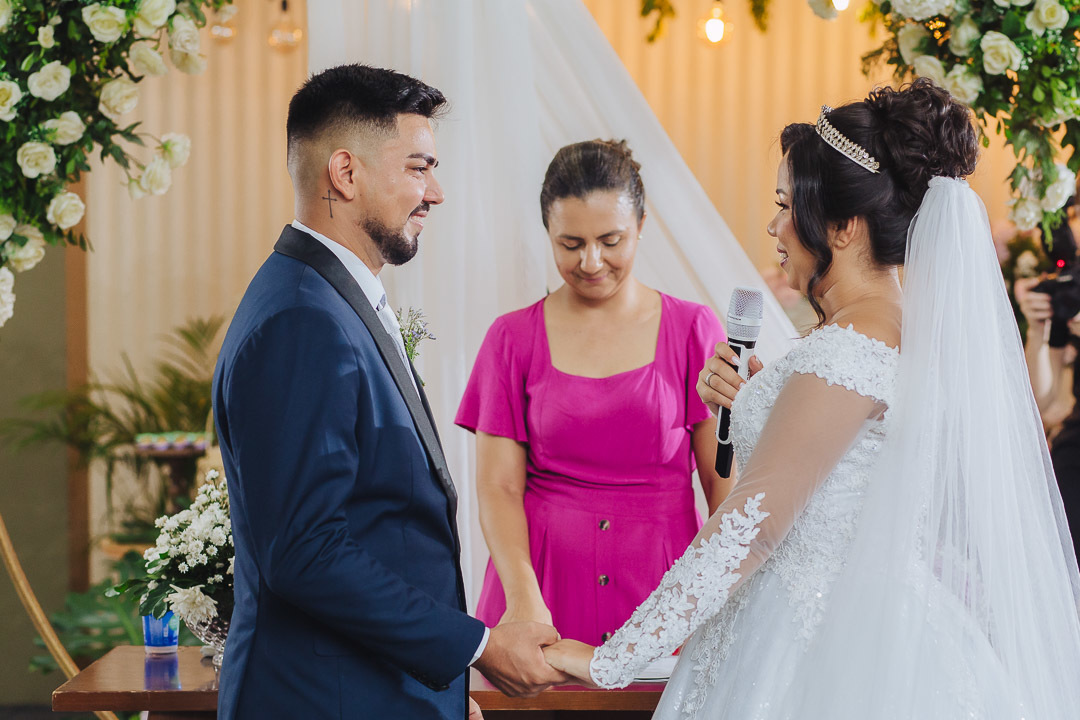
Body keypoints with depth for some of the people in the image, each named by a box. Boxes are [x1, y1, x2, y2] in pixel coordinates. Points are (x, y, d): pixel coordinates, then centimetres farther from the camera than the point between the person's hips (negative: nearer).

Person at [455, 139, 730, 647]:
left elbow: (724, 478, 1)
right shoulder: (513, 339, 4)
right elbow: (498, 487, 0)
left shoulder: (693, 329, 3)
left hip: (662, 586, 0)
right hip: (546, 580, 0)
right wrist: (523, 597, -17)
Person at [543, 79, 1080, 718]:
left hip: (821, 659, -9)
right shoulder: (919, 329, 8)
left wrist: (610, 660, -19)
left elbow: (749, 527, -22)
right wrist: (751, 406, 4)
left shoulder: (849, 349, -21)